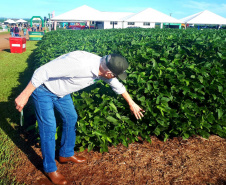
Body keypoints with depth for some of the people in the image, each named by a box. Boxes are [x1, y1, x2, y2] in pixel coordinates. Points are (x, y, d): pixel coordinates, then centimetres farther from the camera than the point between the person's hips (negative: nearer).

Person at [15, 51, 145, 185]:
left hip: (61, 91, 8)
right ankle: (50, 169, 14)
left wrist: (132, 103, 17)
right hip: (43, 90, -8)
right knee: (49, 128, -5)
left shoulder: (104, 66, -13)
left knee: (71, 118, 14)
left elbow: (118, 85, 7)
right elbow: (42, 72, -34)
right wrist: (24, 96, -28)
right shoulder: (78, 63, -40)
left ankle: (66, 154, 34)